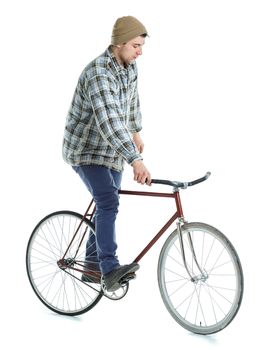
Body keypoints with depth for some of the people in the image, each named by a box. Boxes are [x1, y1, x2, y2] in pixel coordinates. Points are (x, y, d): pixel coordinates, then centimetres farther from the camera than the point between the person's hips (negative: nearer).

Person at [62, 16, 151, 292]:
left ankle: (92, 267, 25)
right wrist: (135, 161, -49)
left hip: (112, 150, 8)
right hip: (85, 150, -8)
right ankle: (110, 269, -27)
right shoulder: (98, 73, -28)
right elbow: (108, 121, -41)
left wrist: (136, 132, 29)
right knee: (108, 202, -26)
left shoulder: (129, 67, -1)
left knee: (107, 207, 12)